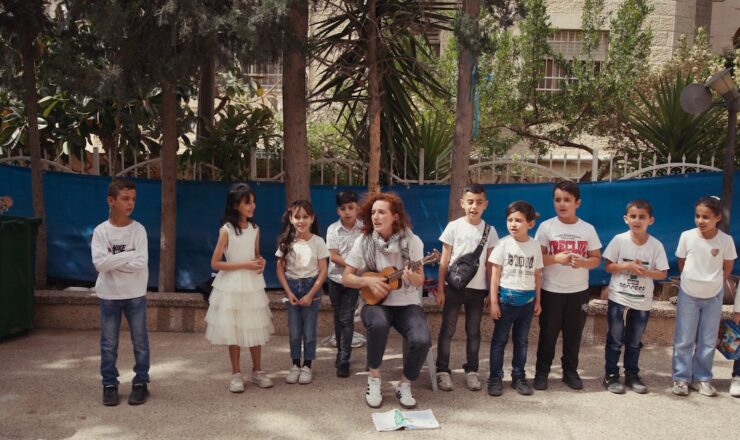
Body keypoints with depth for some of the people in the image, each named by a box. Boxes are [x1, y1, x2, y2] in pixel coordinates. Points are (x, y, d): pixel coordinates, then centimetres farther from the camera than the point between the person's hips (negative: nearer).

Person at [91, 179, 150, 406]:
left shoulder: (138, 229, -6)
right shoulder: (101, 231, -5)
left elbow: (141, 264, -15)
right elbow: (99, 264, -16)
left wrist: (112, 262, -13)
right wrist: (128, 255, -17)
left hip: (135, 295, 0)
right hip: (109, 296, 0)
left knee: (139, 341, 8)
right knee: (108, 343, 9)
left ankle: (140, 383, 20)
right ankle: (109, 384, 22)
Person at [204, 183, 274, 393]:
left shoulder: (255, 229, 3)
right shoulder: (226, 230, -11)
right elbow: (215, 263, -12)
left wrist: (261, 262, -4)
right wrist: (244, 265, -16)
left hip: (253, 284, 4)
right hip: (232, 286, -4)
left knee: (255, 328, 8)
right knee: (233, 330, 4)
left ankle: (257, 372, 22)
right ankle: (236, 375, 17)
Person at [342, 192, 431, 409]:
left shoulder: (412, 241, -6)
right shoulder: (363, 242, -5)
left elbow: (420, 280, -4)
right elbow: (346, 278, 1)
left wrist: (413, 278, -27)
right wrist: (368, 281, -18)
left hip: (407, 304, 1)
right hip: (376, 303, 0)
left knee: (422, 340, -28)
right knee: (378, 324, -36)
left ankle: (404, 385, 2)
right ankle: (373, 379, -10)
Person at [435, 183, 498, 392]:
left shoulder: (490, 230, 2)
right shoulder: (454, 226, -4)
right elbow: (444, 260, -2)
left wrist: (492, 292, 3)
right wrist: (440, 289, -5)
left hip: (477, 288, 2)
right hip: (454, 286, -2)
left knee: (473, 331, 10)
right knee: (447, 330, 4)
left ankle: (471, 371, 21)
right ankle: (443, 371, 13)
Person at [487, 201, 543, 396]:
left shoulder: (535, 246, 1)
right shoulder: (504, 244, -7)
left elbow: (537, 275, 9)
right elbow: (495, 274, -6)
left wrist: (537, 300, 9)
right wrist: (493, 301, -9)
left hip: (527, 300, 3)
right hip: (506, 298, -2)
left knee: (521, 341, 12)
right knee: (499, 340, 5)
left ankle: (518, 377, 24)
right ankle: (495, 378, 13)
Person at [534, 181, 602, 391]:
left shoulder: (588, 229, 1)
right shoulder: (546, 226, -5)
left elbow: (597, 259, 3)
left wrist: (582, 262, -18)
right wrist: (556, 258, -23)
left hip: (579, 291, 2)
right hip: (551, 290, -2)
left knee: (574, 333, 11)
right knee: (548, 333, 5)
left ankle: (570, 371, 26)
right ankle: (542, 372, 18)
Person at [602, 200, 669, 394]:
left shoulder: (656, 245, -7)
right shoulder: (619, 240, -10)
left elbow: (663, 273, -4)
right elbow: (608, 266, -6)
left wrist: (644, 271, -21)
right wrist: (627, 266, -21)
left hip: (642, 301, 2)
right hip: (618, 297, -2)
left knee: (634, 341, 15)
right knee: (615, 339, 6)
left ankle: (632, 375, 29)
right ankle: (611, 375, 17)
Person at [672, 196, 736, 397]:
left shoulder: (726, 240, -15)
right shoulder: (687, 236, -15)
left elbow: (727, 267, 2)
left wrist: (713, 282, 2)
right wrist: (692, 280, 3)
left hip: (713, 296, 1)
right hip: (688, 294, -1)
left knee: (708, 341, 10)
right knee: (684, 340, 5)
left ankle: (702, 378, 23)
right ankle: (681, 378, 16)